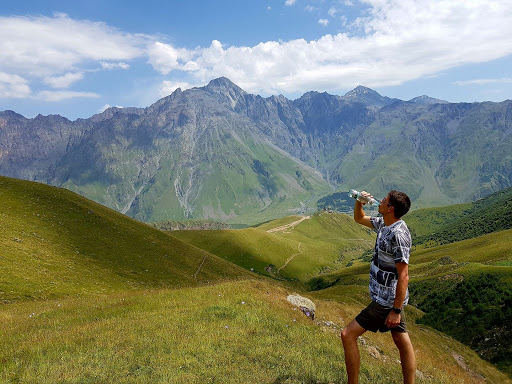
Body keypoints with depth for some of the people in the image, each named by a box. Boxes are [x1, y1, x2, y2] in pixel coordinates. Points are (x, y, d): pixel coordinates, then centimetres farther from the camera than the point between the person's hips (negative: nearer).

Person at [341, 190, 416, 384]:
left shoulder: (398, 235, -25)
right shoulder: (384, 224, 4)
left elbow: (403, 276, -24)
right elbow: (359, 218, 22)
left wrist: (396, 310, -21)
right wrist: (359, 202, 2)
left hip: (386, 301, -10)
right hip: (390, 297, 10)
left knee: (348, 334, -5)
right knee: (402, 341, 16)